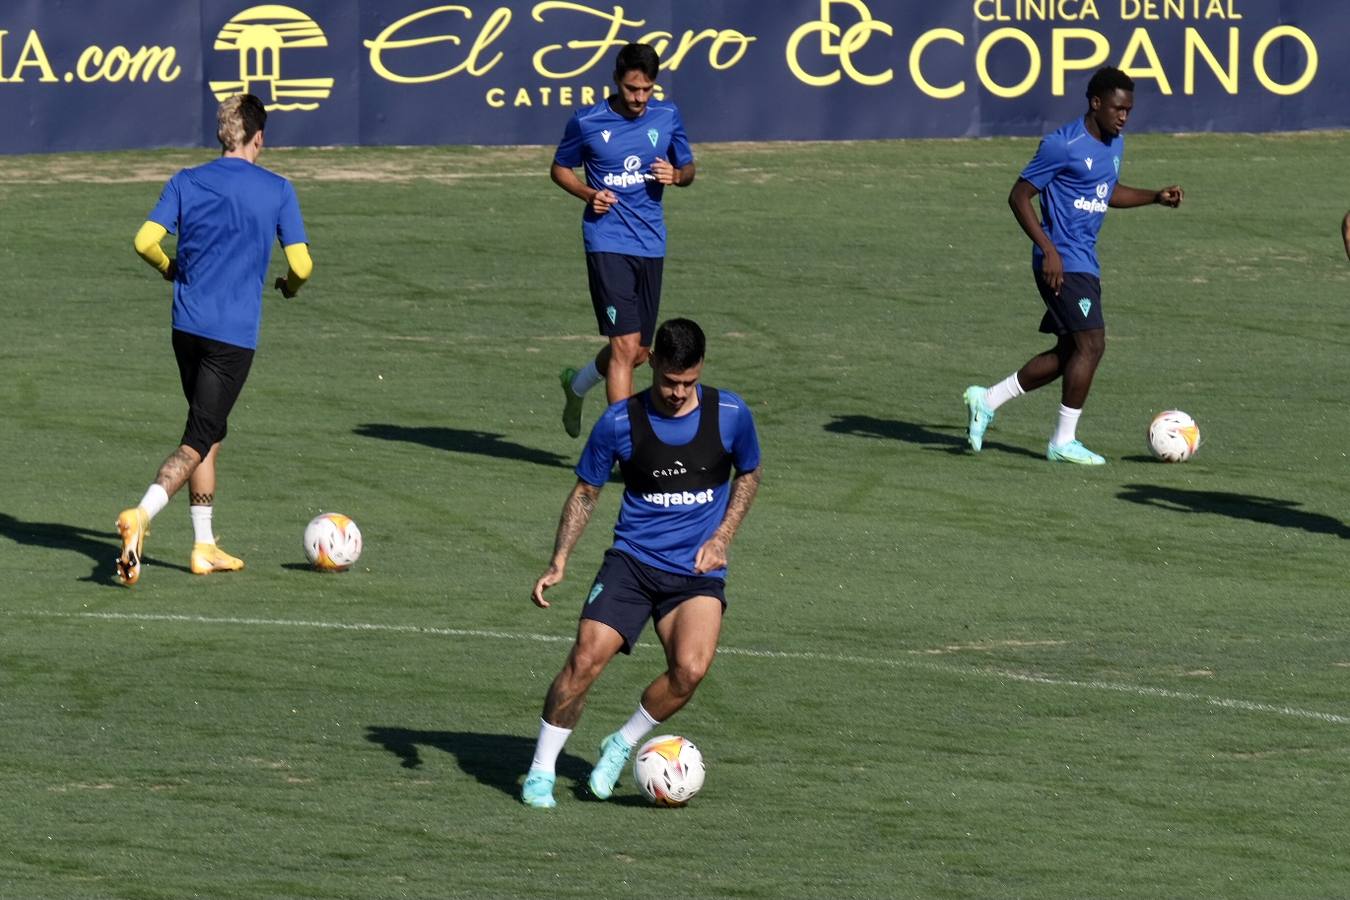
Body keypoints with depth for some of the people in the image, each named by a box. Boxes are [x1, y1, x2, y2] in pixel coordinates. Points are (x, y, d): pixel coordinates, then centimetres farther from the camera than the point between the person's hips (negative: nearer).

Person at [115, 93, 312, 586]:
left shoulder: (186, 183, 4)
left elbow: (146, 241, -5)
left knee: (210, 434, 19)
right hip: (235, 334, -4)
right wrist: (289, 286, 17)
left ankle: (204, 546, 21)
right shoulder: (277, 191, -4)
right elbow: (302, 265, -6)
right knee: (199, 441, -5)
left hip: (187, 325, 4)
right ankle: (142, 515, -29)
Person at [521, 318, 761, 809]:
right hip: (633, 560, 0)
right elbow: (586, 492, 6)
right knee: (585, 659, -19)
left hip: (697, 571, 0)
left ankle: (621, 746, 3)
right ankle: (541, 772, -2)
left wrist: (721, 538, 1)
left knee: (690, 669, -23)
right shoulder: (620, 422, -6)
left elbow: (749, 474, 15)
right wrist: (558, 562, -4)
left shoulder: (730, 414, -4)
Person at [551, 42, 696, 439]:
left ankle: (577, 383, 43)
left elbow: (688, 168, 16)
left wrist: (676, 175, -9)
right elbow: (560, 168, 9)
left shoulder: (667, 116, 4)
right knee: (626, 346, -16)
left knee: (637, 352, 13)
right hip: (607, 243, -5)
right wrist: (588, 194, -11)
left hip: (651, 245, 5)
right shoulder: (586, 122, -5)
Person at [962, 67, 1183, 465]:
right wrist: (1049, 249, -21)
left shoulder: (1115, 145, 11)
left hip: (1085, 262, 9)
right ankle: (1063, 442, -4)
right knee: (1091, 344, -13)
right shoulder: (1063, 145, -15)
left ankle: (987, 400, 21)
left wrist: (1155, 197, 12)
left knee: (1070, 352, 11)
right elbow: (1019, 196, -13)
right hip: (1063, 263, -9)